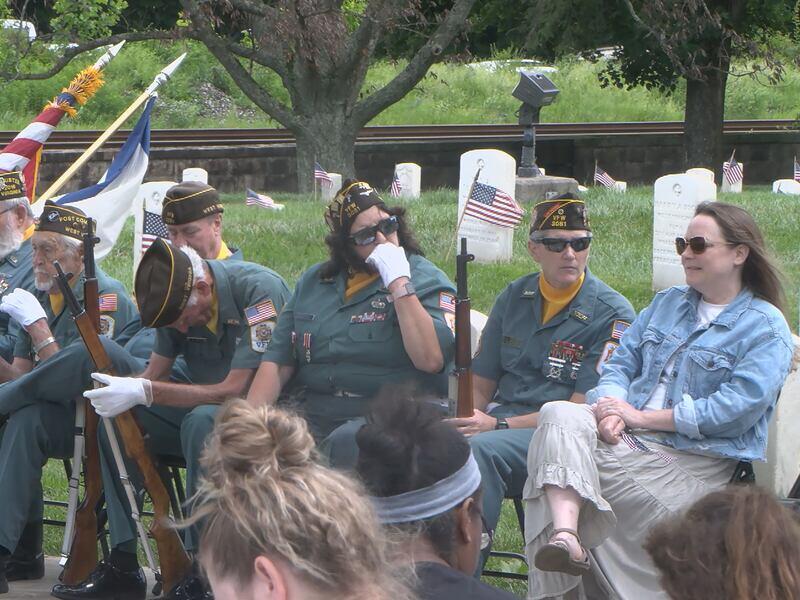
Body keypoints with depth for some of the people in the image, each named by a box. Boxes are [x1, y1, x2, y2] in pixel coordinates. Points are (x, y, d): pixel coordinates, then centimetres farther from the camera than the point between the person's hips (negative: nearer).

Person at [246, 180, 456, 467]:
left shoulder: (425, 279, 3)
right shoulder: (313, 282, 18)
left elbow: (431, 359, -15)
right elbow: (277, 361, 13)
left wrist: (399, 282, -13)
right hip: (312, 412, 4)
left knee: (347, 443, -37)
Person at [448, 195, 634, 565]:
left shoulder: (612, 316, -3)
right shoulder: (514, 298, 16)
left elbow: (582, 409, -9)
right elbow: (480, 384, 19)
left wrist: (498, 425, -18)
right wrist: (463, 418, -6)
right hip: (500, 423, 5)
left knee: (480, 449, -35)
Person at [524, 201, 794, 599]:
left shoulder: (766, 328, -1)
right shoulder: (667, 303, 23)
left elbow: (737, 408, -13)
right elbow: (622, 362, 17)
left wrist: (642, 417, -15)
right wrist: (611, 407, -9)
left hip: (691, 460, -6)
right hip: (628, 436, 6)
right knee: (560, 417, -28)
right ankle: (564, 535, -47)